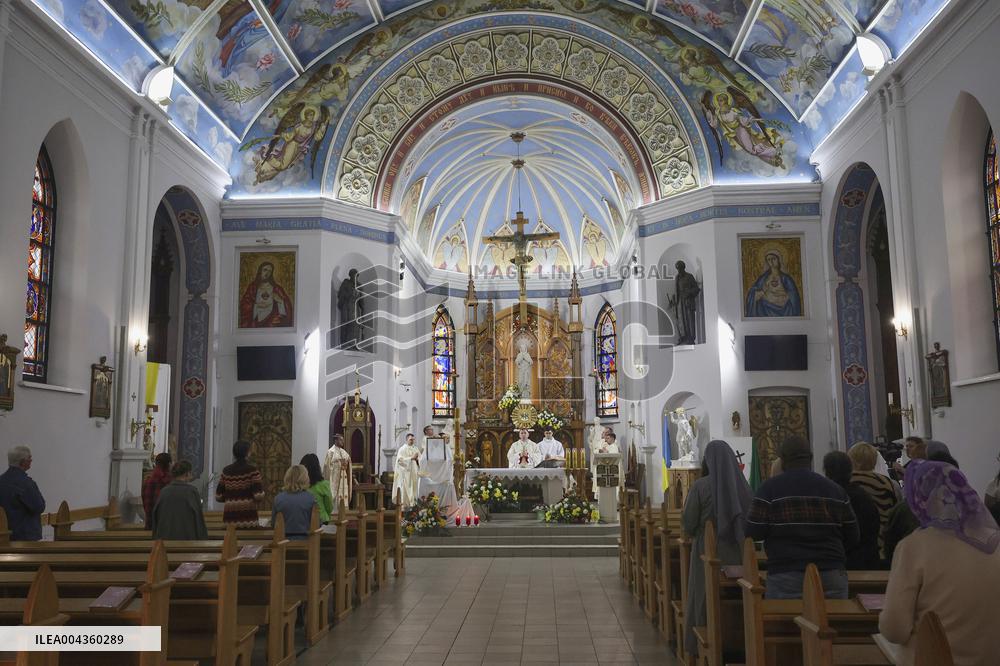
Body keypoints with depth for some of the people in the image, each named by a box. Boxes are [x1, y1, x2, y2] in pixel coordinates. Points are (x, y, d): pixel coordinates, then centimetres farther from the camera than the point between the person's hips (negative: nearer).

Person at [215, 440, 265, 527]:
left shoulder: (226, 471, 4)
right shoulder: (252, 471, -8)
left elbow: (218, 497, 7)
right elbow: (259, 496, -14)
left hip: (229, 519, 4)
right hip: (248, 517, -4)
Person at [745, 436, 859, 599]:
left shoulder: (770, 488, -4)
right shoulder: (835, 489, 6)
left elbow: (754, 534, -7)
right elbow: (852, 538, 10)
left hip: (785, 576, -3)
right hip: (831, 576, 3)